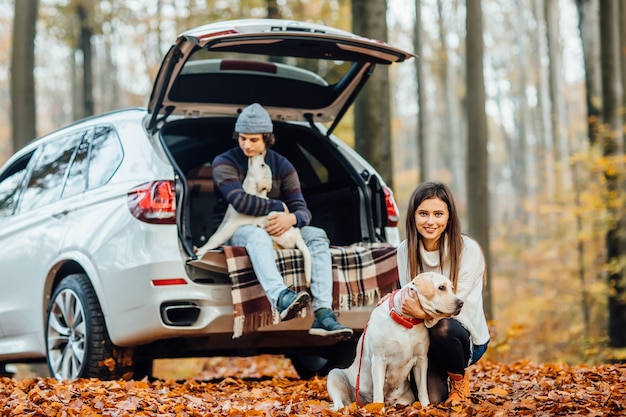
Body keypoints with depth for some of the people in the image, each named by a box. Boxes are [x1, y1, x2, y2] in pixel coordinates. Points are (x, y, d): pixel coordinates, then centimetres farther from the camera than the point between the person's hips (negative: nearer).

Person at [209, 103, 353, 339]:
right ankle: (281, 298, -66)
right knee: (257, 234, -39)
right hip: (234, 231, -4)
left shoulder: (282, 166, 9)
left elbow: (302, 210, 0)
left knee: (316, 236, -20)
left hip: (276, 230, 4)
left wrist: (291, 218, -25)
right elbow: (239, 201, -20)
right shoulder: (224, 163, -2)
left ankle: (323, 314, -37)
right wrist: (279, 207, -11)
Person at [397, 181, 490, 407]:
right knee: (432, 397, -21)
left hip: (466, 335, -2)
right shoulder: (406, 250, -4)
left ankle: (459, 380, -7)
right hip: (424, 336, 2)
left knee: (442, 328, -37)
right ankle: (438, 379, 17)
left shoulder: (468, 250, -15)